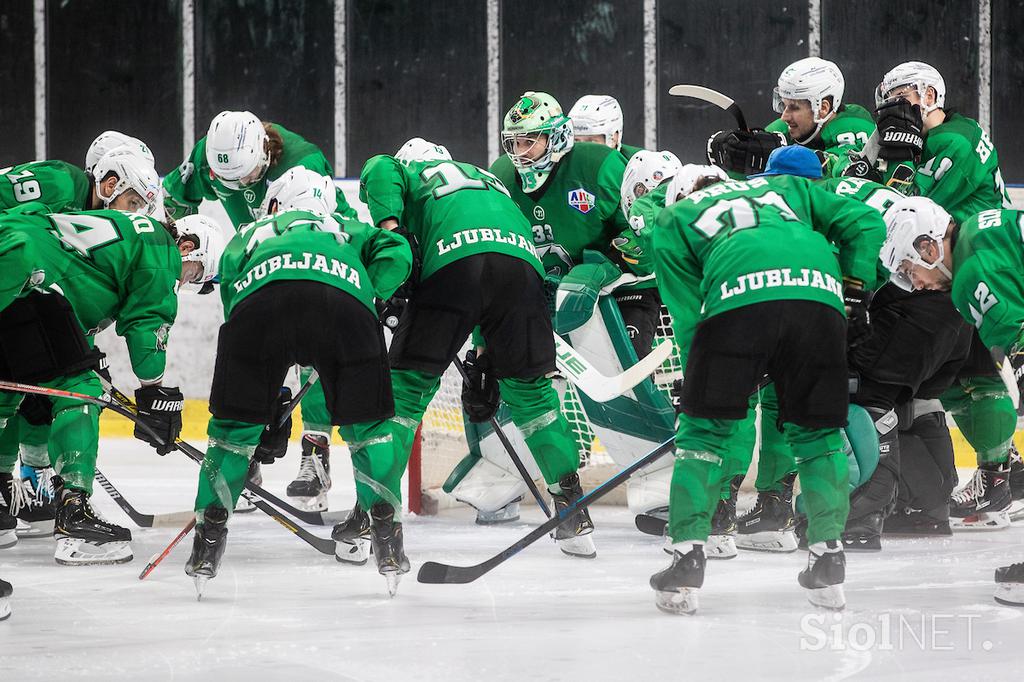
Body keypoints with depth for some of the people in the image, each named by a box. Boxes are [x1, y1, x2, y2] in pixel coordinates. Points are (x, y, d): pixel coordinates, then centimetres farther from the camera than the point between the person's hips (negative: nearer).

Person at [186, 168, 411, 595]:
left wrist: (269, 405, 38)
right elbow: (394, 251, 22)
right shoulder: (345, 228, 44)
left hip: (259, 296, 0)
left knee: (234, 425, 18)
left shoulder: (249, 234, 44)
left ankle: (207, 543, 18)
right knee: (366, 424, 18)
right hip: (343, 295, 0)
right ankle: (388, 541, 15)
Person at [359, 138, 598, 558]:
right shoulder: (490, 181, 44)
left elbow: (379, 171, 5)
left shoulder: (410, 172, 32)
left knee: (407, 385, 6)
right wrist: (485, 353, 37)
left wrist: (388, 227, -6)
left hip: (451, 258, -4)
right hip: (522, 256, 4)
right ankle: (573, 510, 17)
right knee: (530, 389, 19)